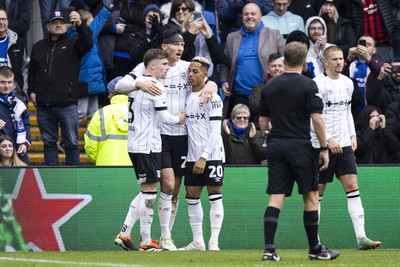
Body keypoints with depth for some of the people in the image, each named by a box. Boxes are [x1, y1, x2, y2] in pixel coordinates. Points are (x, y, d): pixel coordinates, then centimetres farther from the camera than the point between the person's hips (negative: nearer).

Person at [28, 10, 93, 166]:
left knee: (71, 142, -2)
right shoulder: (39, 47, 15)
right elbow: (32, 72, 22)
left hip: (67, 104, -4)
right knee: (49, 142, 8)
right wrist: (31, 91, 10)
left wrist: (79, 25, -32)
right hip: (44, 105, 4)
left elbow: (88, 43, -17)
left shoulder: (73, 44, 4)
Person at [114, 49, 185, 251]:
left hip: (134, 145, 9)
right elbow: (165, 118, -14)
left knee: (146, 192, 15)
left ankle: (124, 233, 10)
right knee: (149, 193, -2)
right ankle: (146, 242, 1)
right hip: (148, 146, -9)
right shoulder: (155, 86, -13)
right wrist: (178, 119, 7)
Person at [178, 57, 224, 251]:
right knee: (191, 197, 6)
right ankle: (197, 241, 11)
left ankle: (214, 242, -5)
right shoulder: (187, 96, 13)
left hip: (212, 154, -7)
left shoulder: (212, 97, -8)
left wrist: (204, 157, -18)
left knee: (215, 196, -5)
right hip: (193, 156, 7)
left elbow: (215, 131, -12)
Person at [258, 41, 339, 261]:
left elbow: (263, 122, 12)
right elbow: (317, 119, -12)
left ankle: (269, 249, -9)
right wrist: (324, 148, -5)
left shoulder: (270, 86, 8)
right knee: (310, 196, 6)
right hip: (300, 146, -5)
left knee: (276, 198, 1)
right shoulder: (307, 85, -7)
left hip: (276, 145, 5)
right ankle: (315, 249, 13)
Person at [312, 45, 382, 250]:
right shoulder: (317, 84, -10)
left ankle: (361, 237, -10)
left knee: (352, 186, -5)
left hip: (344, 144, 6)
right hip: (322, 146, -6)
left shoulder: (348, 83, 11)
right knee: (318, 191, 1)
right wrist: (328, 139, -20)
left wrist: (353, 135, 12)